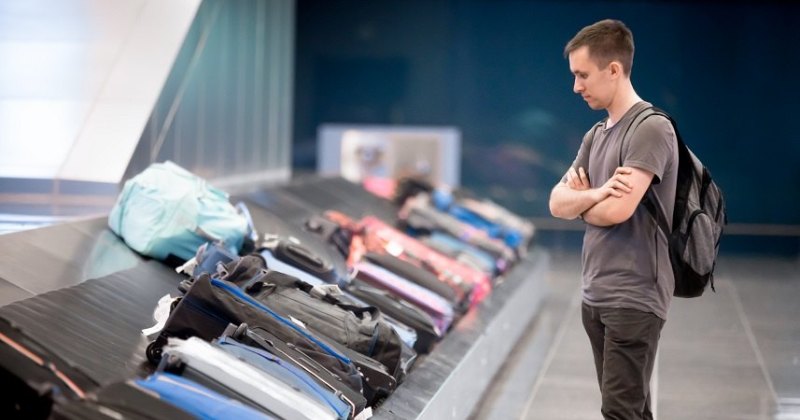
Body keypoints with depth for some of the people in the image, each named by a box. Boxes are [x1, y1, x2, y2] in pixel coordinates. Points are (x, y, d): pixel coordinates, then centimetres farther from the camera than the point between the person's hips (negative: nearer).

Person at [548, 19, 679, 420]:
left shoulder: (650, 128, -13)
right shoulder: (595, 135, 14)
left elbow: (617, 210, -21)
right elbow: (557, 202, 9)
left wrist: (580, 198, 1)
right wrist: (594, 194, -13)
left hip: (634, 299, -8)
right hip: (595, 296, 8)